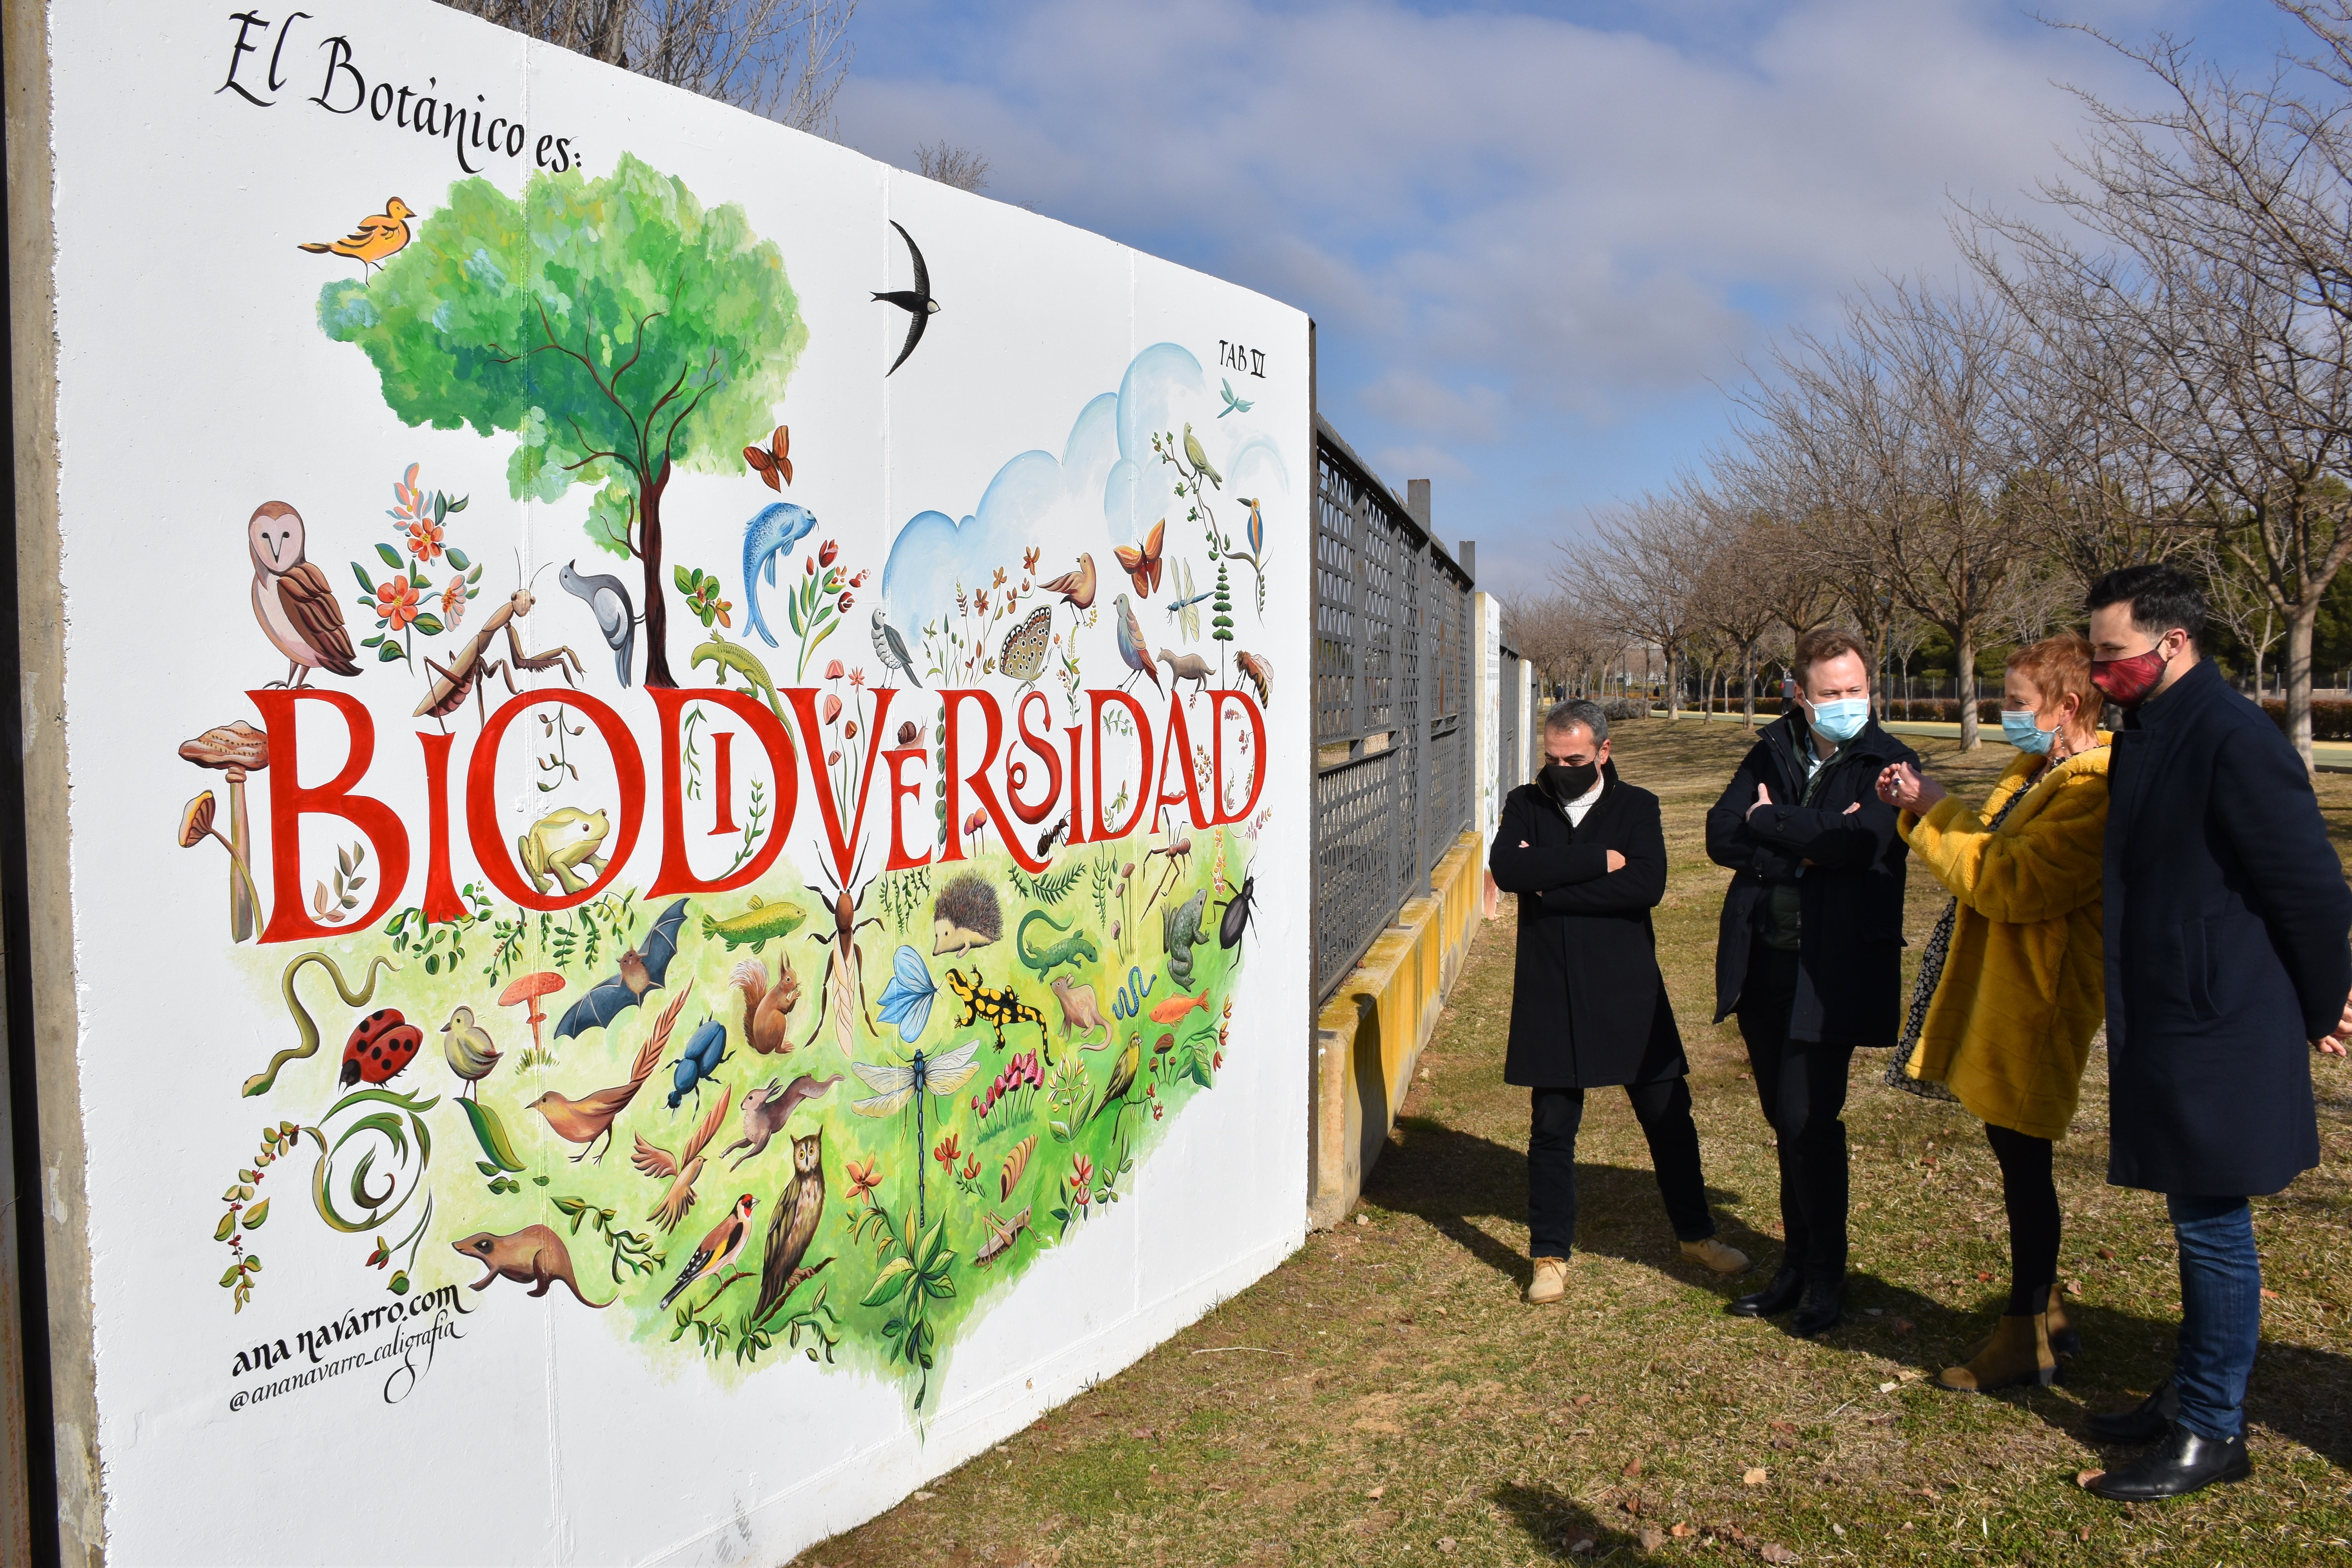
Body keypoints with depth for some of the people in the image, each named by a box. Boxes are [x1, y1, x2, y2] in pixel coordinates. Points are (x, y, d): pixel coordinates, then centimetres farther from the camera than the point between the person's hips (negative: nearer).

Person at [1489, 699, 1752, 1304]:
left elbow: (1647, 885, -15)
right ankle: (1550, 1255, 20)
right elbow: (1505, 869, -16)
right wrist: (1596, 862, -16)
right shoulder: (1526, 806, 4)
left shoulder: (1638, 807, 2)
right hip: (1550, 997, 0)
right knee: (1552, 1128, 6)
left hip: (1627, 990, 0)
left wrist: (1551, 887, -15)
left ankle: (1696, 1234, 30)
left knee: (1668, 1115, 10)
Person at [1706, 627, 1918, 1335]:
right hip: (1762, 961, 5)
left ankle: (1827, 1277, 12)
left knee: (1808, 1118, -6)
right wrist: (1803, 850, -15)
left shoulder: (1889, 762, -4)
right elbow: (1721, 834, -1)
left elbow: (1859, 841, -21)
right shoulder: (1772, 752, 9)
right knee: (1787, 1119, 13)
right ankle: (1797, 1267, 27)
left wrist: (1770, 820, -8)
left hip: (1832, 967, -5)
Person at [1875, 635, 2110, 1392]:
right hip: (1996, 987, 10)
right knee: (2016, 1155, 18)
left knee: (2023, 1159, 1)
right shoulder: (2037, 773, 13)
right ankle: (2045, 1312, 33)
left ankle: (2027, 1340, 15)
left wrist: (1936, 810, -15)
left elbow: (2006, 882, -25)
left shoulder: (2097, 787, -20)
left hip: (2034, 998, -10)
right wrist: (1920, 808, 6)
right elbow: (1988, 854, 20)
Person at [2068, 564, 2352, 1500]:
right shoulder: (2144, 738, 10)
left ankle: (2213, 1433, 16)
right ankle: (2189, 1396, 32)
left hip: (2218, 1034, -9)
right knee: (2198, 1225, 19)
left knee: (2213, 1229, 2)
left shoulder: (2233, 741, -19)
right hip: (2167, 1029, 9)